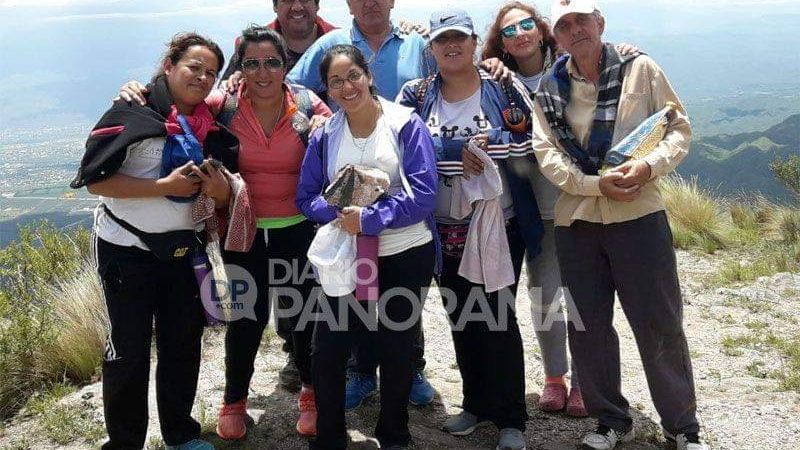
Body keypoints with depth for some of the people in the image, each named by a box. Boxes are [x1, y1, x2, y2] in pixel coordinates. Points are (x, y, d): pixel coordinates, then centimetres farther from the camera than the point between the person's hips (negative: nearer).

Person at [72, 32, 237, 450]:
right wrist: (165, 186, -23)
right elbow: (94, 179, -18)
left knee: (183, 344, 13)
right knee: (129, 351, 2)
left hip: (183, 252, 6)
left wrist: (221, 189, -11)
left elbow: (223, 189, 13)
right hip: (127, 253, -6)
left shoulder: (210, 126, 6)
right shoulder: (133, 113, -13)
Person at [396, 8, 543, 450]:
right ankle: (476, 405, 33)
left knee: (499, 319, 1)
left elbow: (527, 146, -9)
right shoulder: (416, 94, 3)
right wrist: (460, 151, -19)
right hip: (447, 231, 3)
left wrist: (484, 146, -17)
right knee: (461, 319, 15)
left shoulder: (505, 89, -2)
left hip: (501, 226, -3)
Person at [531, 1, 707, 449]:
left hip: (640, 215, -3)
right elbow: (546, 153, -3)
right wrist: (596, 184, -16)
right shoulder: (549, 89, 6)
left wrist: (649, 165, -18)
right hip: (576, 221, 3)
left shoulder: (640, 69, 0)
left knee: (660, 325, 2)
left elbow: (680, 128, 1)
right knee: (587, 328, 10)